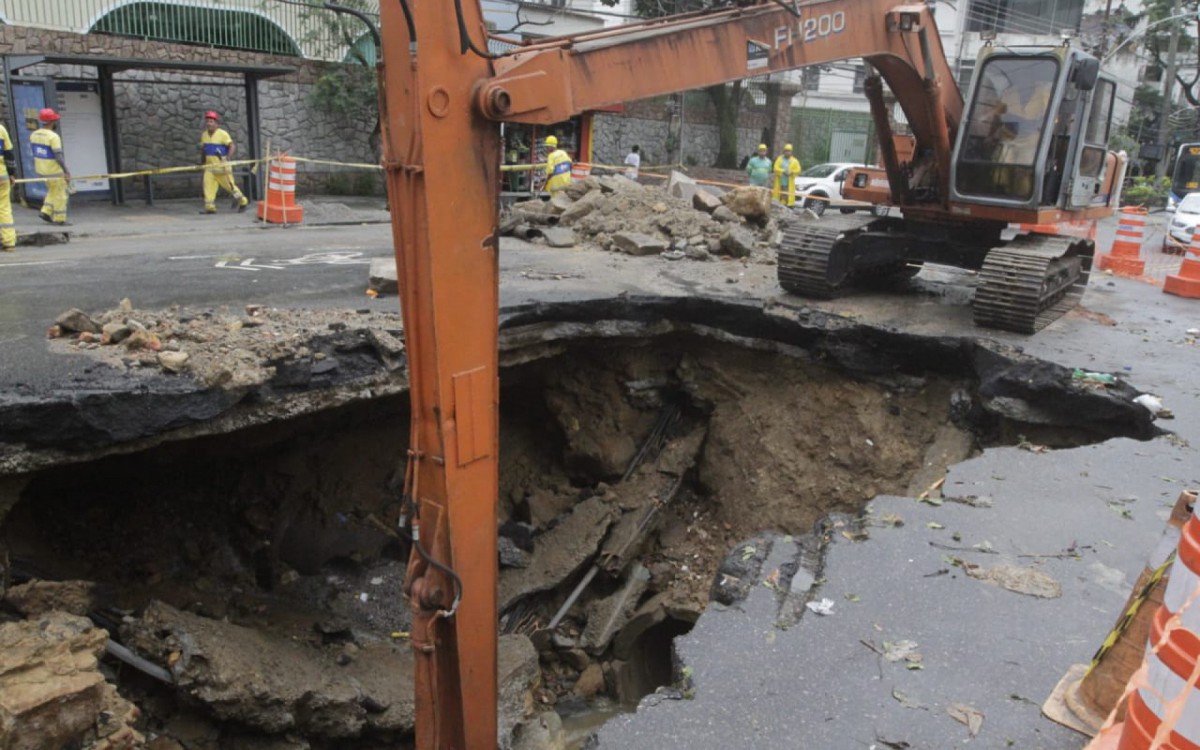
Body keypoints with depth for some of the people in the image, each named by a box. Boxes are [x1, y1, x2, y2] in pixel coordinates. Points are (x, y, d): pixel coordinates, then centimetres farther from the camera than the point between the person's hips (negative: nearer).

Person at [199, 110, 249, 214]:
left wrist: (228, 158, -28)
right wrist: (202, 162, 21)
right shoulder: (204, 135, 9)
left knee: (230, 185, 3)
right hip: (210, 166, 5)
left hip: (222, 166, -5)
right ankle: (210, 207, -7)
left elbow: (233, 146, -17)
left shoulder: (222, 134, -11)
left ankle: (243, 202, 23)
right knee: (208, 184, -8)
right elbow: (203, 149, 21)